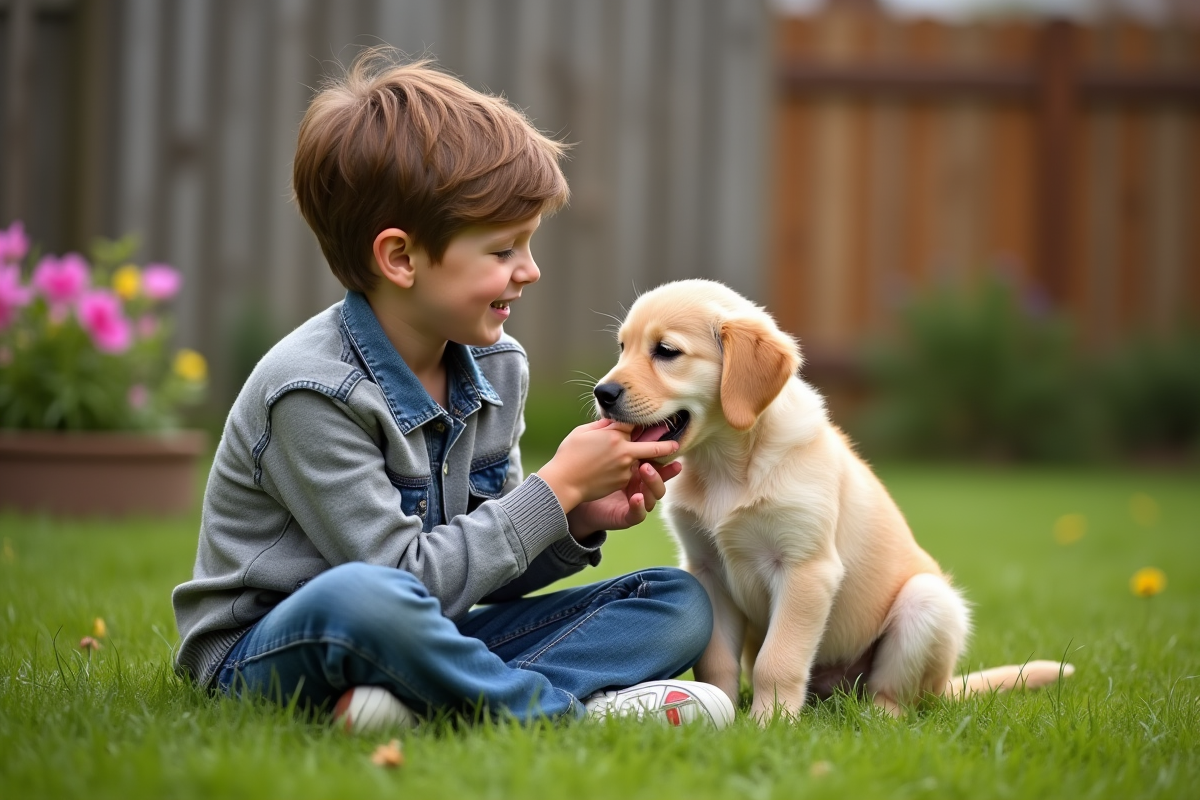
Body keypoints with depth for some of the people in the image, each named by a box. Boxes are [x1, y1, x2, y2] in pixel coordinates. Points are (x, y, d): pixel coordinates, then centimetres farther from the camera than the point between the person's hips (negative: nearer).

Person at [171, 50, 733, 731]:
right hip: (268, 651, -8)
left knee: (681, 603, -4)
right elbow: (407, 577, -24)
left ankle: (422, 701, -26)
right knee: (360, 598, -45)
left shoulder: (497, 368, 4)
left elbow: (485, 559, 11)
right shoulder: (314, 393, -21)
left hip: (427, 637, 8)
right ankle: (573, 710, -23)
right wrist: (556, 490, -19)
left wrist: (578, 524, -9)